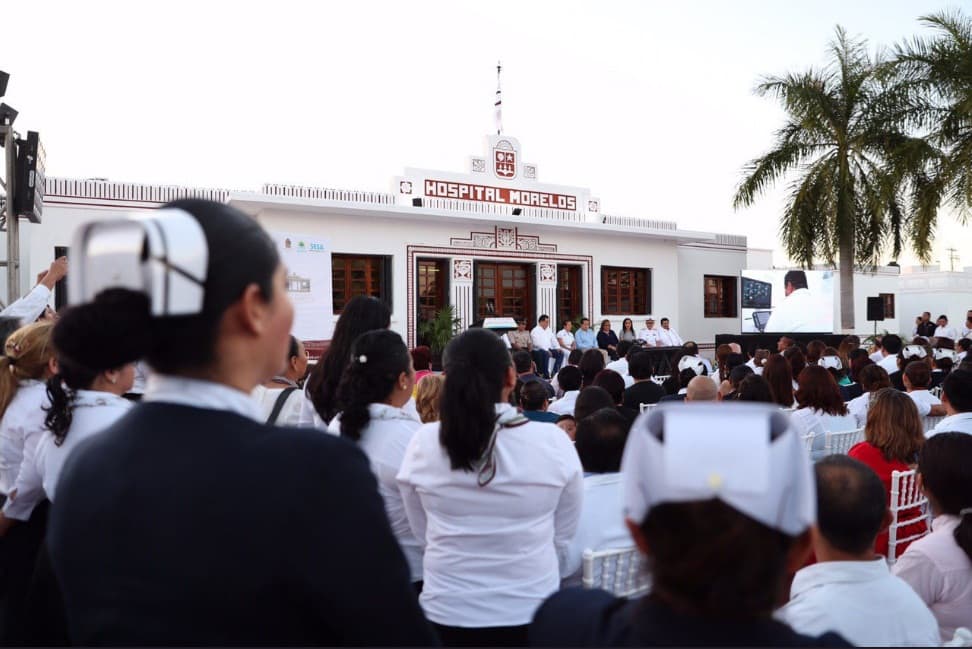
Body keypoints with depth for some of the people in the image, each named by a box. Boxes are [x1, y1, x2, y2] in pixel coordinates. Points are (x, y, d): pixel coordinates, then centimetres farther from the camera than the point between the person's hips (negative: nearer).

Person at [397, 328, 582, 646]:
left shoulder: (423, 443, -13)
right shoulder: (553, 442, -15)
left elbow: (422, 532, -1)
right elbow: (563, 536, -2)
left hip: (445, 613, 1)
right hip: (530, 612, 0)